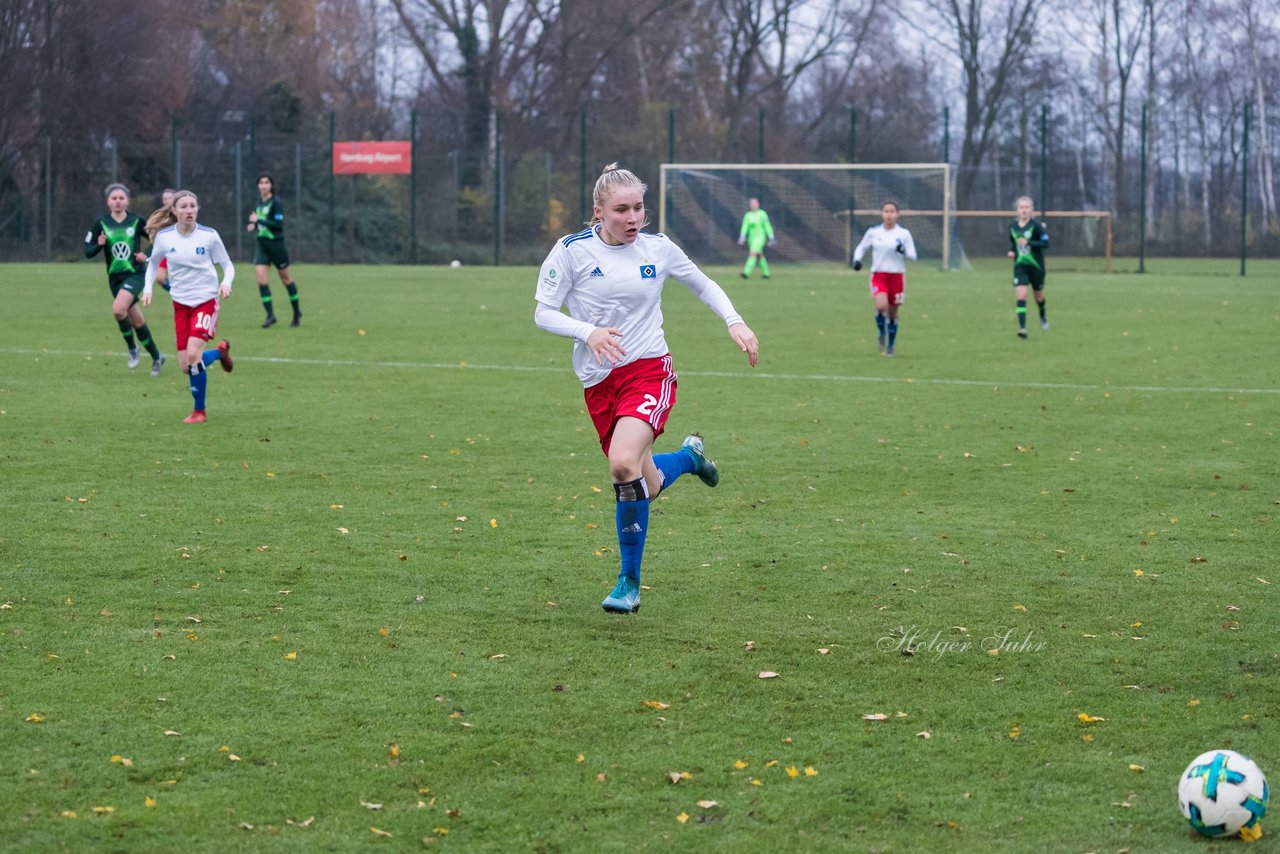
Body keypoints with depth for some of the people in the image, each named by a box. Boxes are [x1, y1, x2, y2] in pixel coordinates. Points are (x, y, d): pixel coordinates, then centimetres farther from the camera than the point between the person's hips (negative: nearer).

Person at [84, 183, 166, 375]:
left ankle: (132, 348, -5)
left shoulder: (137, 221, -3)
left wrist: (147, 255, -6)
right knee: (136, 321, 10)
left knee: (118, 309, -27)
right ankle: (156, 356, 27)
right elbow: (87, 251, 0)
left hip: (135, 274, -3)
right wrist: (99, 244, -20)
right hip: (115, 278, 3)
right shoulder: (101, 223, 0)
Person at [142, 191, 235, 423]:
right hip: (181, 303, 3)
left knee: (193, 355, -22)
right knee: (186, 367, -2)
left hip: (205, 300, -3)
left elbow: (228, 265, 2)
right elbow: (153, 263, 15)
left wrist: (226, 283, -18)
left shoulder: (209, 236, -8)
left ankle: (199, 410, -4)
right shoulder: (164, 237, -3)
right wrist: (148, 288, 0)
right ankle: (220, 351, 31)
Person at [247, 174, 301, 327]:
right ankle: (270, 315, -7)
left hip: (276, 244, -6)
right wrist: (254, 226, 3)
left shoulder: (275, 203, -12)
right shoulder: (259, 203, 10)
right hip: (262, 245, 6)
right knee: (261, 279, -10)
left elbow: (279, 224, -20)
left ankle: (296, 313, 23)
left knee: (285, 279, 7)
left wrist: (258, 220, -21)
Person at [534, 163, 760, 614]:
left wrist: (735, 322, 3)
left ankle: (629, 583, -14)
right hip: (598, 382, 2)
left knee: (624, 463, -27)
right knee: (645, 487, 6)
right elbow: (543, 312, -3)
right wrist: (589, 332, -19)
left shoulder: (658, 249, 1)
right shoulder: (572, 251, -5)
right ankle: (688, 455, 44)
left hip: (649, 371, -1)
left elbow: (703, 284, 18)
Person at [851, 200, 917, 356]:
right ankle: (882, 334, 3)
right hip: (878, 275, -1)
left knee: (892, 313, 6)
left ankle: (890, 345, 24)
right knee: (881, 306, -24)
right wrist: (857, 260, -4)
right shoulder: (873, 232, 3)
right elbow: (861, 248, 16)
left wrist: (903, 251, -19)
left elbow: (913, 256, 2)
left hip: (897, 276, 1)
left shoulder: (904, 234, 1)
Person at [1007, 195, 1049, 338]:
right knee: (1021, 295, -15)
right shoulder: (1012, 226, 2)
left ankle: (1043, 316, 48)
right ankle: (1022, 328, -19)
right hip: (1020, 266, 2)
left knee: (1038, 296, 16)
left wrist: (1028, 243, -26)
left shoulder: (1036, 225, -12)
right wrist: (1011, 250, -1)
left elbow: (1045, 243, -16)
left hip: (1036, 266, -2)